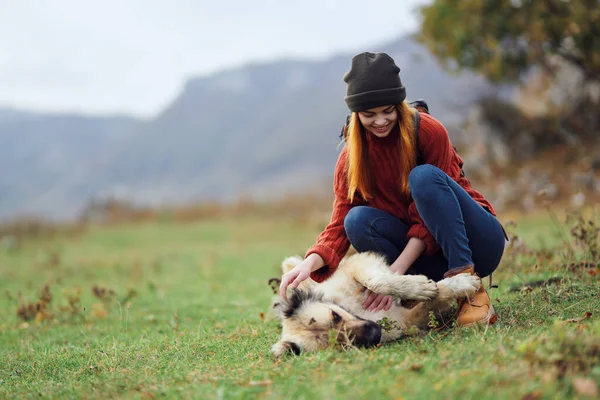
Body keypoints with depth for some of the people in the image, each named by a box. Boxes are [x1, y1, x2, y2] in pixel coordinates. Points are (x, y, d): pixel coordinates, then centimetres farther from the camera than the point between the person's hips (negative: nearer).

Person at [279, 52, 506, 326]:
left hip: (479, 243, -3)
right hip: (428, 254, 4)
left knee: (424, 176, -29)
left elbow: (427, 222, -17)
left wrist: (396, 271, -27)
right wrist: (310, 263, -28)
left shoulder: (428, 131, -15)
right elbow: (339, 226, -8)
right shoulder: (352, 157, -3)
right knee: (358, 220, -21)